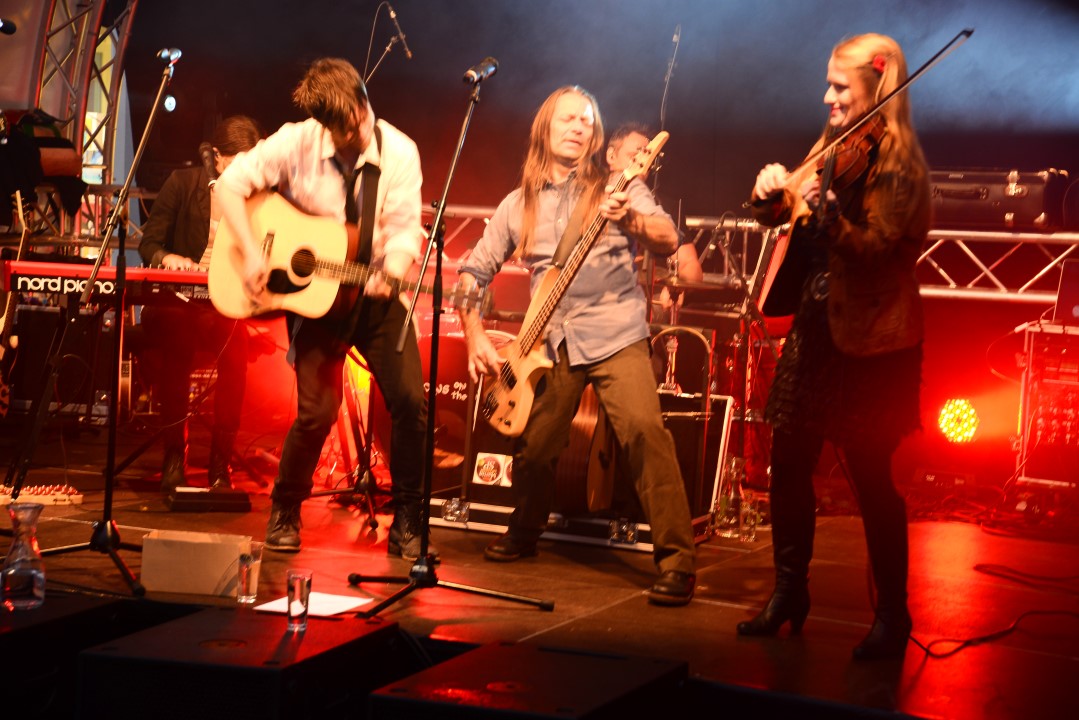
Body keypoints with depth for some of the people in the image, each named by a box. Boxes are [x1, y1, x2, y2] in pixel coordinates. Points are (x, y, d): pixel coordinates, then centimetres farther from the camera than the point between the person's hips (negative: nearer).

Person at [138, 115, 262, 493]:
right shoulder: (184, 182, 6)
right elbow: (148, 243, 6)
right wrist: (167, 257, -17)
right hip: (176, 303, -1)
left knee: (237, 341, -34)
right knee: (177, 335, -36)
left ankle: (220, 463, -25)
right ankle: (173, 455, -22)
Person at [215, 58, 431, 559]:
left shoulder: (399, 152, -8)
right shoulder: (296, 142, -9)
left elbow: (404, 229, -12)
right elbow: (231, 184, -6)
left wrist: (391, 269, -34)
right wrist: (252, 254, -16)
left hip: (376, 296, 1)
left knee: (410, 401, -10)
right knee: (317, 409, -12)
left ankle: (406, 523, 6)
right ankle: (284, 515, 13)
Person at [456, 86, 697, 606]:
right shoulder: (519, 204, 11)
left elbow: (668, 241, -12)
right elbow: (473, 271, 15)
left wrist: (630, 219, -32)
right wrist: (475, 337, 4)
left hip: (614, 333, -4)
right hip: (551, 342, 4)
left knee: (645, 432, -22)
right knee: (533, 446, 8)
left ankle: (677, 561, -19)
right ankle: (525, 534, 37)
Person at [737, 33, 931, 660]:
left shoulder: (898, 163, -11)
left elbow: (877, 246, -21)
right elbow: (778, 216, 13)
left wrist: (824, 209, -35)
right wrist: (772, 191, -8)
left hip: (868, 342, -8)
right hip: (815, 330, 8)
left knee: (872, 478, -3)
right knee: (789, 462, 9)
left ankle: (893, 615, 10)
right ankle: (790, 593, 24)